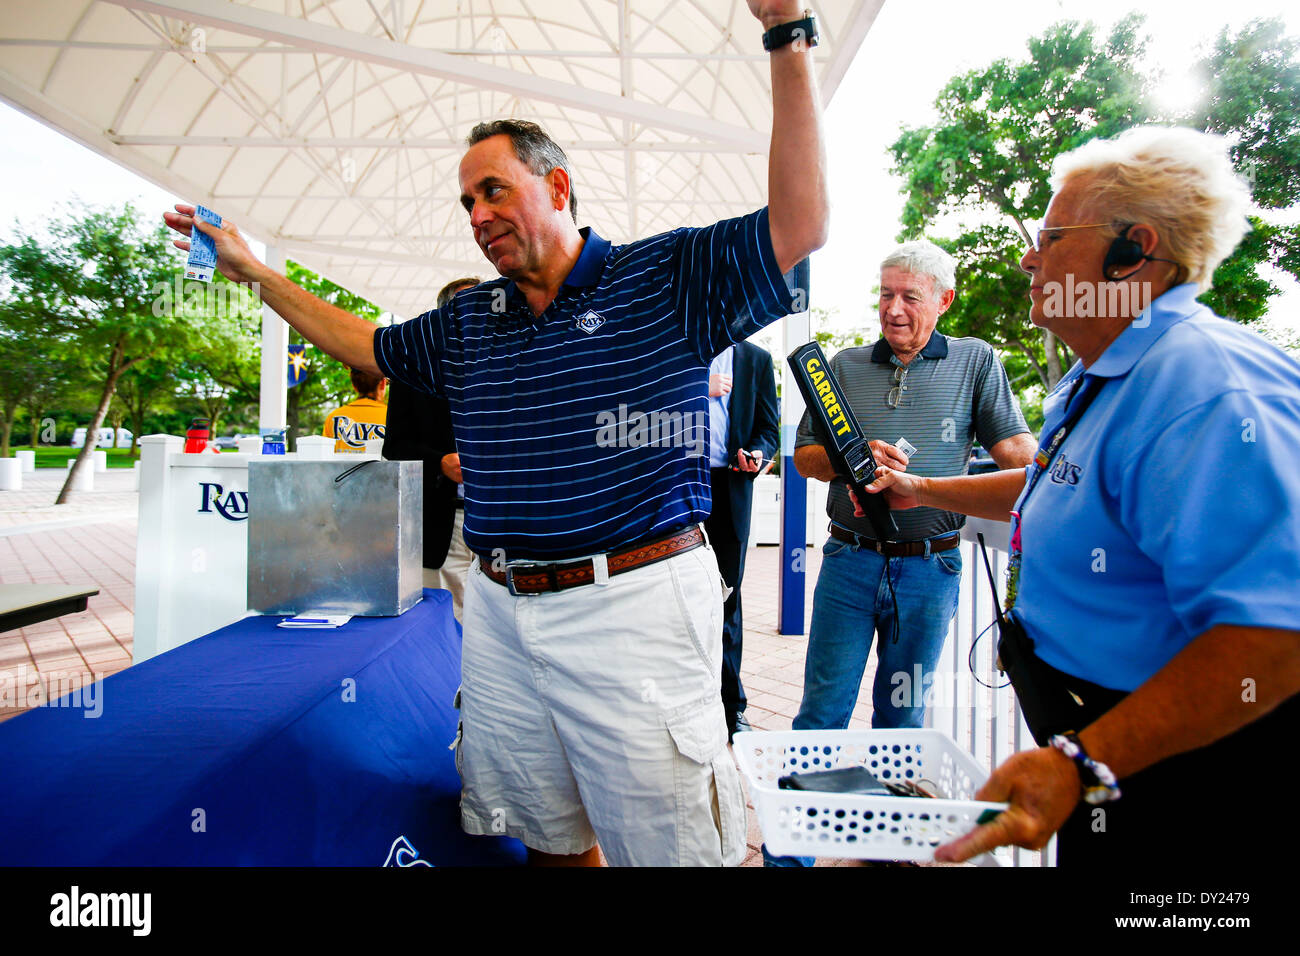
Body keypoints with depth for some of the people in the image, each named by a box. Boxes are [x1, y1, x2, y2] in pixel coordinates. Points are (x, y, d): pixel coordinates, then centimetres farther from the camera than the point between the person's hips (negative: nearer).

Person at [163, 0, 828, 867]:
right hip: (499, 611, 6)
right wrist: (255, 272, 30)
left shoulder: (662, 279, -2)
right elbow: (369, 346, 28)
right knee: (546, 834, 18)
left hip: (632, 608, -5)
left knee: (675, 845, 3)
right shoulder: (467, 323, 14)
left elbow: (800, 228, -11)